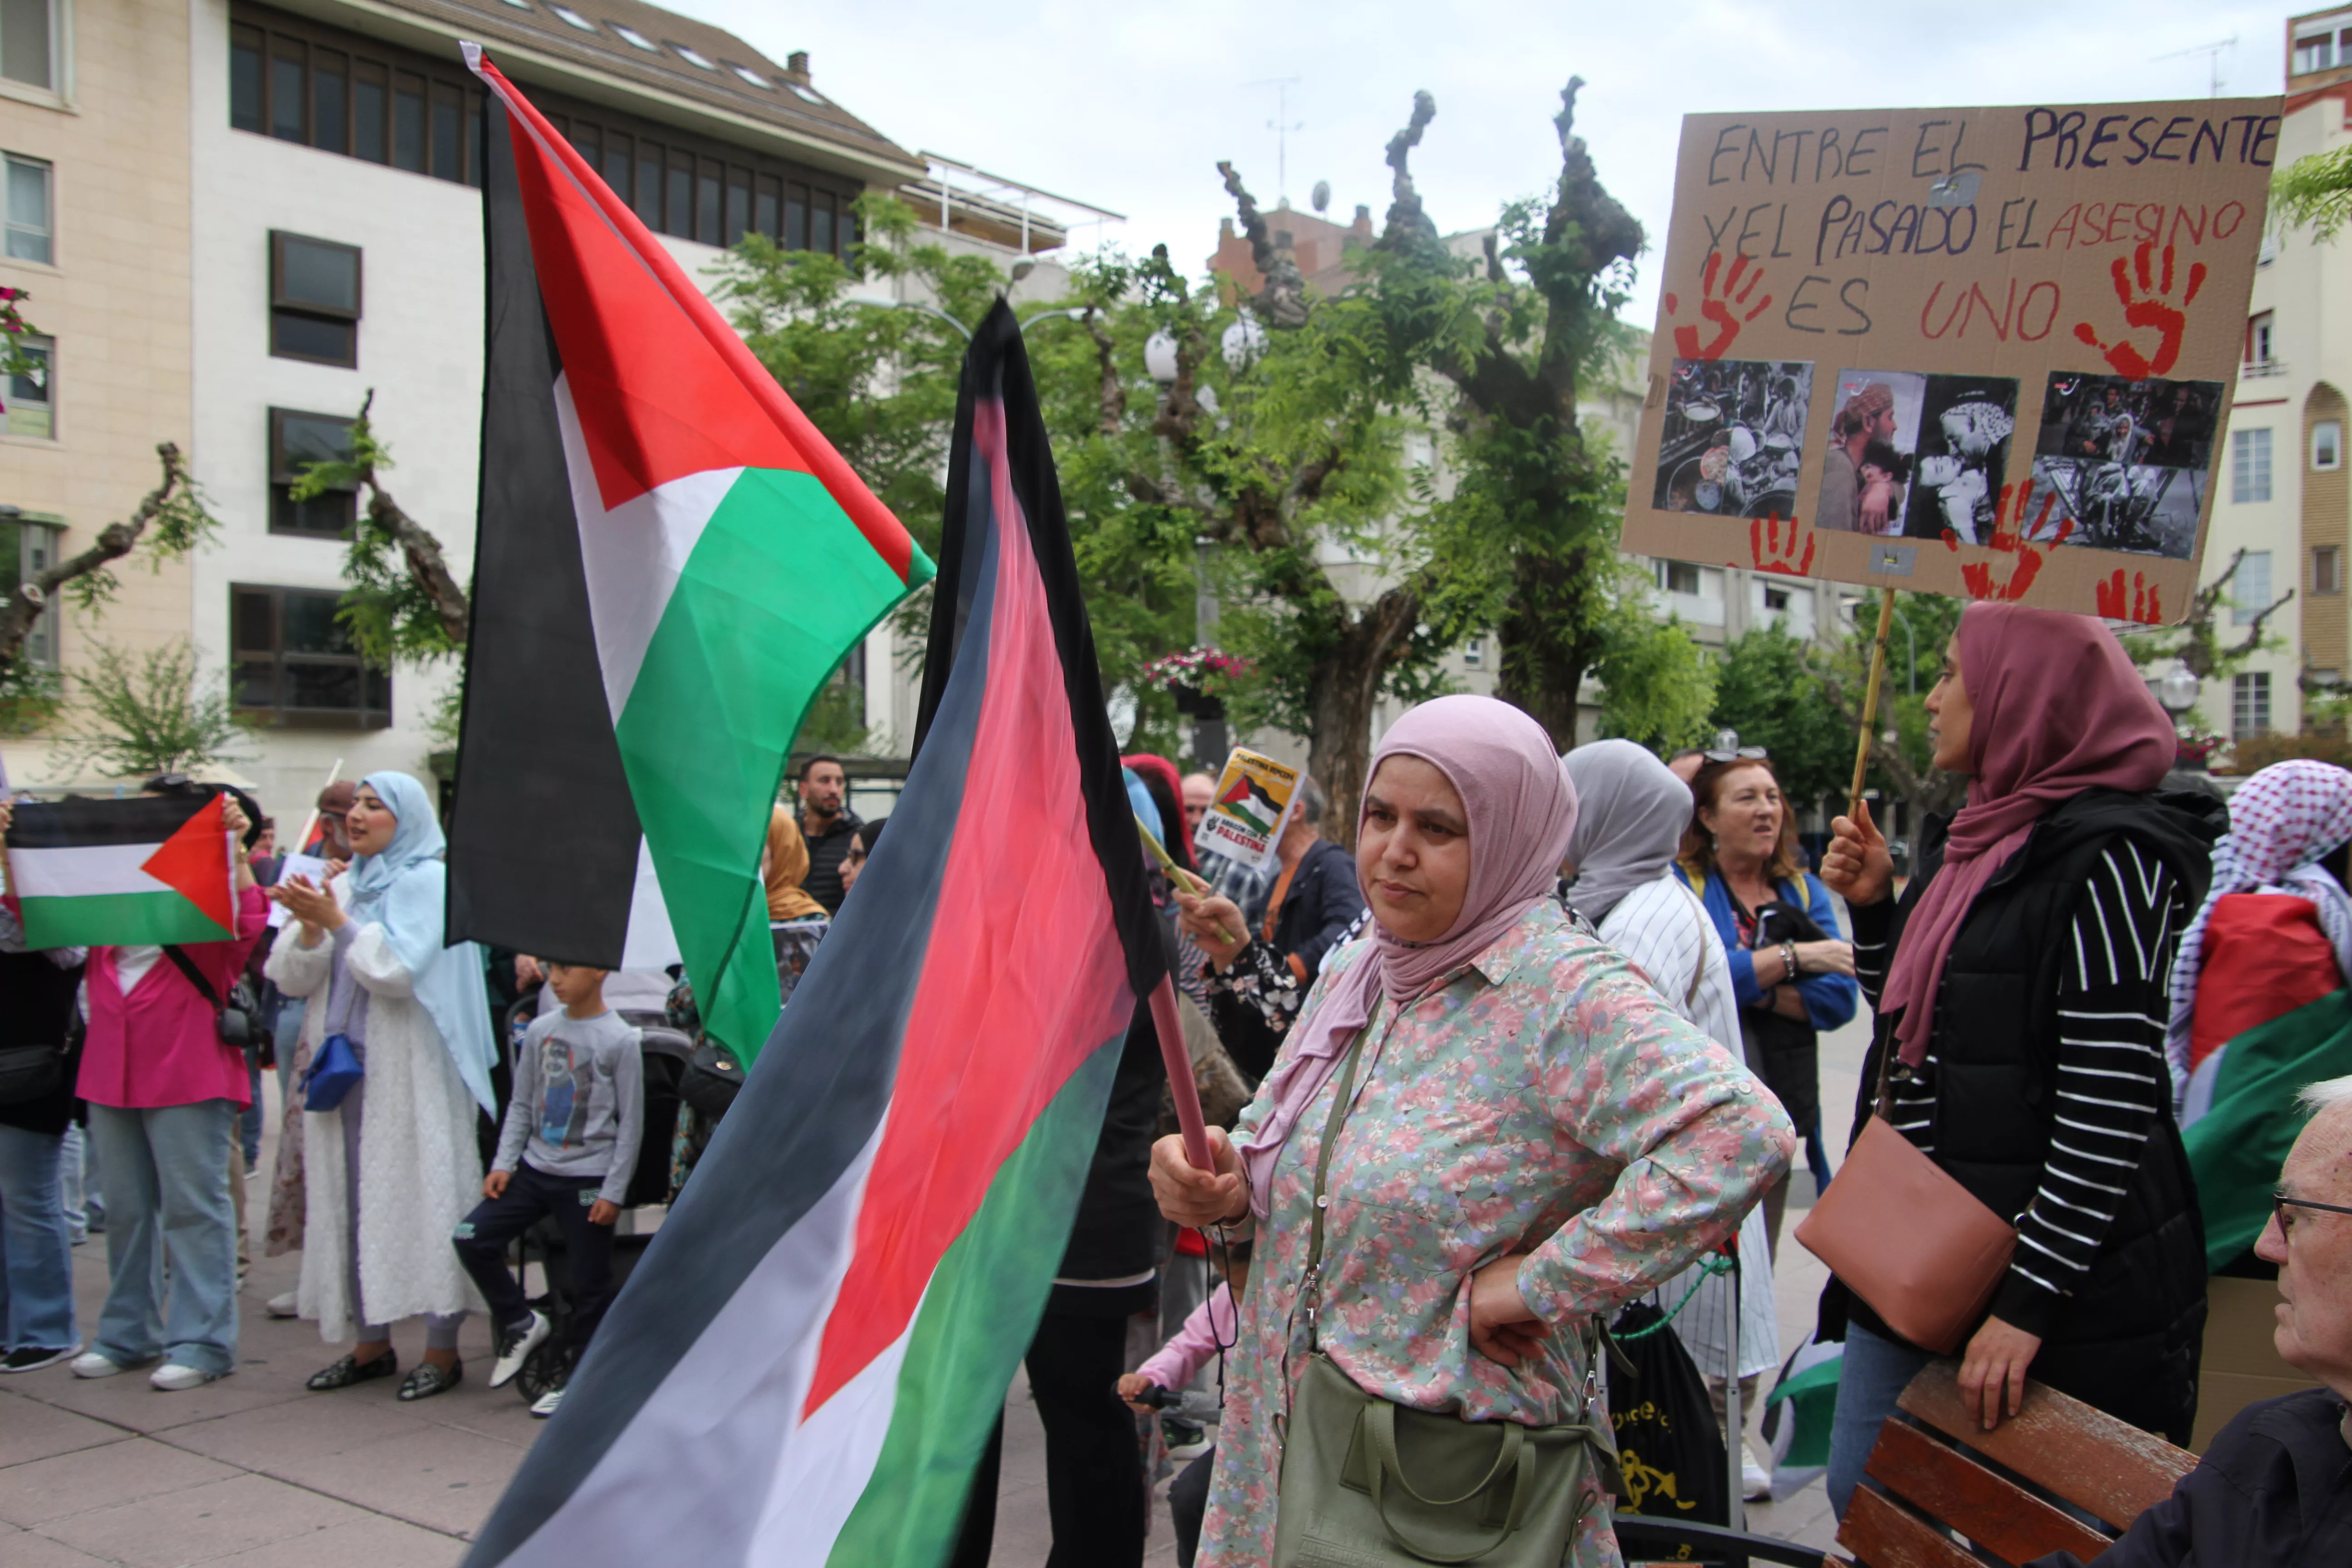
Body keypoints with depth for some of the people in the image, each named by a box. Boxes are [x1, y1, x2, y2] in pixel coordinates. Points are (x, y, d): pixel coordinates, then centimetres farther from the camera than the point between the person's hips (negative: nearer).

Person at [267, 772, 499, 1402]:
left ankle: (442, 1349, 2)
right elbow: (291, 978, 9)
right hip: (345, 1063, 6)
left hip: (409, 1071, -6)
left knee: (421, 1194, -5)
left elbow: (397, 967, -15)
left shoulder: (431, 882, -3)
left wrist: (337, 922, -14)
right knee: (354, 1201, 8)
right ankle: (372, 1343, 18)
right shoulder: (343, 886, 15)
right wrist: (310, 927, -8)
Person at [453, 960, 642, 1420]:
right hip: (536, 1168, 5)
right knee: (471, 1237, -7)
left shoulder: (619, 1041, -9)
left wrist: (613, 1192, -9)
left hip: (588, 1179, -5)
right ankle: (520, 1323, 12)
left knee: (589, 1285, 0)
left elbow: (631, 1123, -7)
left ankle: (577, 1378, 17)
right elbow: (521, 1104, 13)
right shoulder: (541, 1030, 6)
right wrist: (503, 1164, 2)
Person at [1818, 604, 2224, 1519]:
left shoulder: (2106, 858, -15)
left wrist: (2028, 1300, -22)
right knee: (1859, 1498, 14)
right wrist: (1871, 906, 6)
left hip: (2066, 1276, -9)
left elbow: (2110, 1105, -21)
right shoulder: (1968, 846, 12)